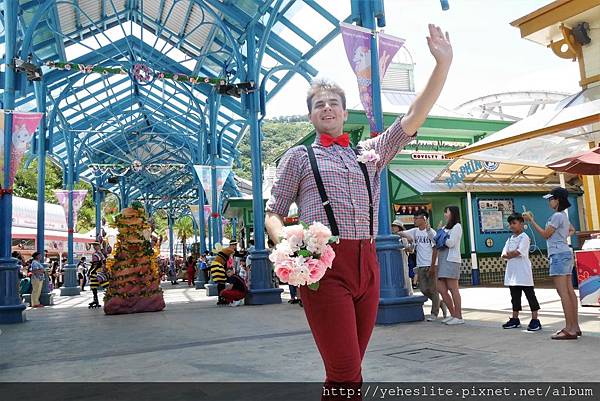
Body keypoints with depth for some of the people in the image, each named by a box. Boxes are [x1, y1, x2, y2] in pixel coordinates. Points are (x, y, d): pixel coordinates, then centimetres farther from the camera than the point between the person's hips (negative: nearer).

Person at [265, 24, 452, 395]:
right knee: (345, 371, -12)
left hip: (367, 263, 4)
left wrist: (443, 63, 3)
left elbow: (413, 117, 11)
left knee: (351, 368, 11)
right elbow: (273, 214, 9)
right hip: (324, 264, -4)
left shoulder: (370, 151, 19)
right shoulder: (298, 156, 11)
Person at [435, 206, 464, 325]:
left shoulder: (457, 227, -1)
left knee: (453, 289, -7)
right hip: (442, 260, 8)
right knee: (441, 289, 5)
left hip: (451, 260, -8)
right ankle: (453, 314, 15)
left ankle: (459, 317, -1)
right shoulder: (445, 227, 23)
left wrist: (442, 236, 1)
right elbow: (435, 239, 17)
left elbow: (451, 243, -11)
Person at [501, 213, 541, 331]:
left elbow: (518, 252, -19)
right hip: (512, 273, 7)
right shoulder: (510, 239, 16)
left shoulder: (524, 237, -6)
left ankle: (535, 320, 2)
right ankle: (515, 319, 21)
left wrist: (510, 253, -5)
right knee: (515, 296, 13)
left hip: (523, 273, -7)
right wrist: (514, 253, -11)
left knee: (530, 295, -1)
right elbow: (504, 255, 6)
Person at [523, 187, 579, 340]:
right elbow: (572, 230, 37)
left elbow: (545, 234, -8)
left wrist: (531, 220, -6)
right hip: (566, 254, 10)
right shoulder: (564, 216, 18)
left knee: (563, 292, -11)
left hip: (558, 255, -10)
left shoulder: (557, 216, -13)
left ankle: (569, 329, -12)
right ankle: (575, 327, 12)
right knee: (569, 291, 9)